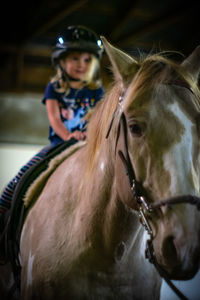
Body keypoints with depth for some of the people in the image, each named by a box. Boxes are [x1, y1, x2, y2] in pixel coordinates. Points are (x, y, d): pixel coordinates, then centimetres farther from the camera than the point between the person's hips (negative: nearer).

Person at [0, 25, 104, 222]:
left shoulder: (96, 92, 11)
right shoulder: (54, 88, 7)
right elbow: (54, 118, -6)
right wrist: (68, 136, -25)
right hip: (59, 143, -1)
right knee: (22, 176, -14)